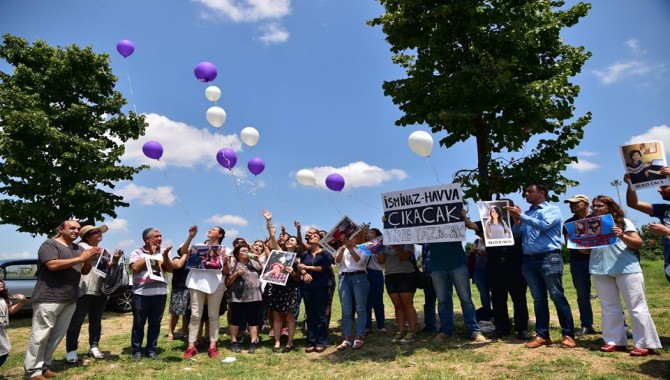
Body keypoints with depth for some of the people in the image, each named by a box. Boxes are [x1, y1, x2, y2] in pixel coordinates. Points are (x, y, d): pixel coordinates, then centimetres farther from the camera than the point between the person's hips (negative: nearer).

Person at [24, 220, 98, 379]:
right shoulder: (50, 244, -3)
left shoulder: (78, 248, 16)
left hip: (70, 300, 7)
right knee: (40, 336, -2)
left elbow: (84, 271, 17)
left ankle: (44, 366, 16)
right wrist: (80, 258, -17)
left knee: (57, 335, 8)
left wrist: (89, 258, -3)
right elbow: (52, 265, -19)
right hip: (48, 298, -7)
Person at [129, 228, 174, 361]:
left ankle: (151, 350, 19)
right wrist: (149, 254, -10)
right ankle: (137, 350, 18)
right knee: (139, 323, 5)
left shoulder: (163, 252, 10)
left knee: (155, 323, 8)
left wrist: (165, 256, -11)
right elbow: (135, 268, -14)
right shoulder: (137, 252, 1)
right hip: (141, 293, -3)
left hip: (160, 293, 3)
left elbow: (171, 269, 4)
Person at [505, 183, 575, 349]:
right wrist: (516, 220, -2)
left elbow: (544, 225, -16)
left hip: (549, 258, -6)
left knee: (557, 297, -3)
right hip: (529, 260, 6)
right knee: (538, 299, 8)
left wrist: (521, 216, -14)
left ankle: (568, 335, 4)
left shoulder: (552, 209, 3)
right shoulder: (527, 214, 19)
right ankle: (542, 335, 12)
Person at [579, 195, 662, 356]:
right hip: (600, 271, 4)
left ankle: (645, 344, 7)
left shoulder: (623, 222, 4)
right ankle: (615, 341, 16)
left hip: (627, 269, -4)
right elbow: (587, 250, 13)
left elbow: (639, 244, -3)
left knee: (636, 307, 0)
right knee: (609, 307, 8)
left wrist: (622, 236, -20)